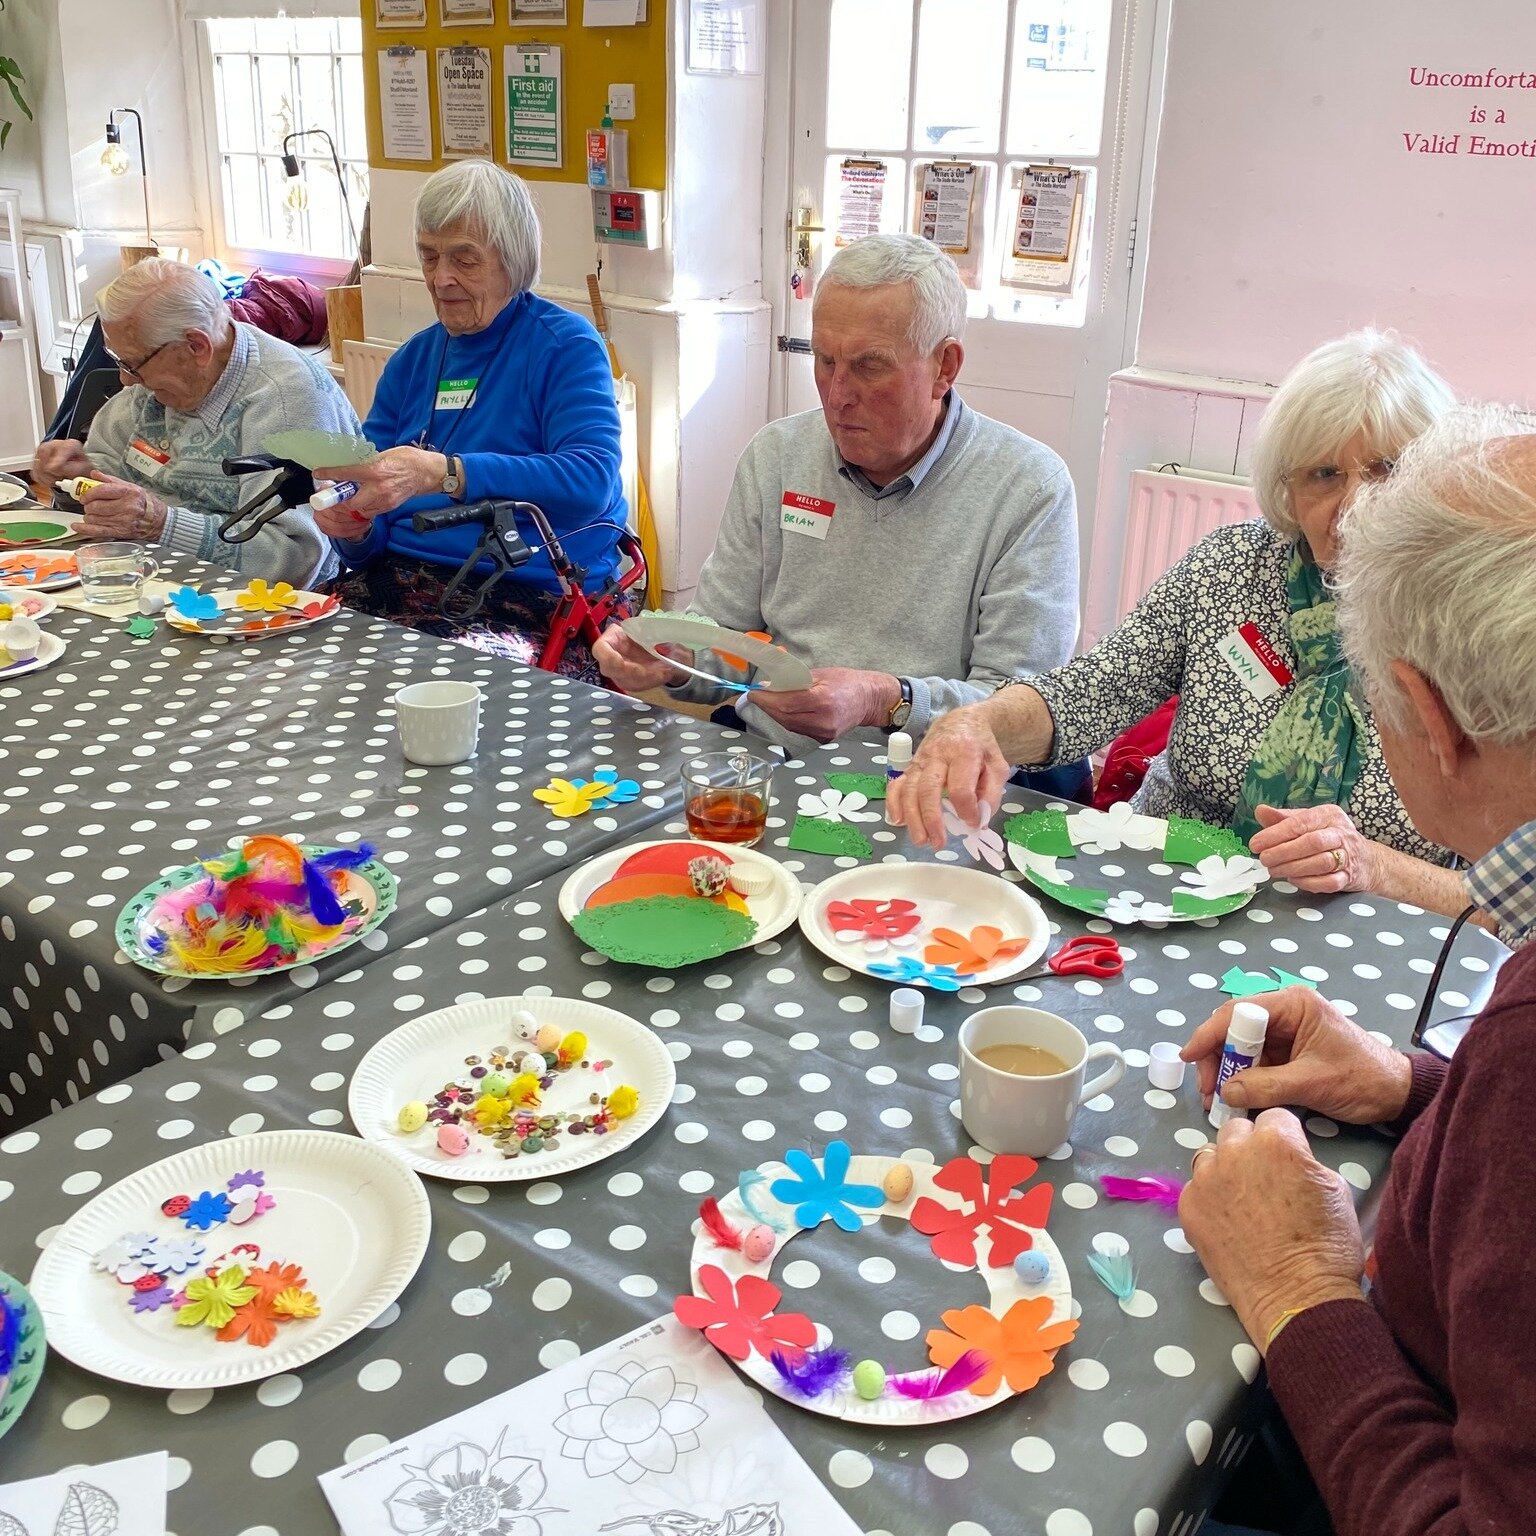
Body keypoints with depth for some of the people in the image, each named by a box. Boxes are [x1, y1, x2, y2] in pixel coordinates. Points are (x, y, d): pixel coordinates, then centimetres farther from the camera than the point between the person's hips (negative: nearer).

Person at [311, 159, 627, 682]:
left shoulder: (565, 345, 0)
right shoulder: (412, 360, 19)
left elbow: (590, 481, -20)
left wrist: (443, 474, -28)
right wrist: (355, 528, -8)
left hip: (535, 597, -5)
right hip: (400, 576, 6)